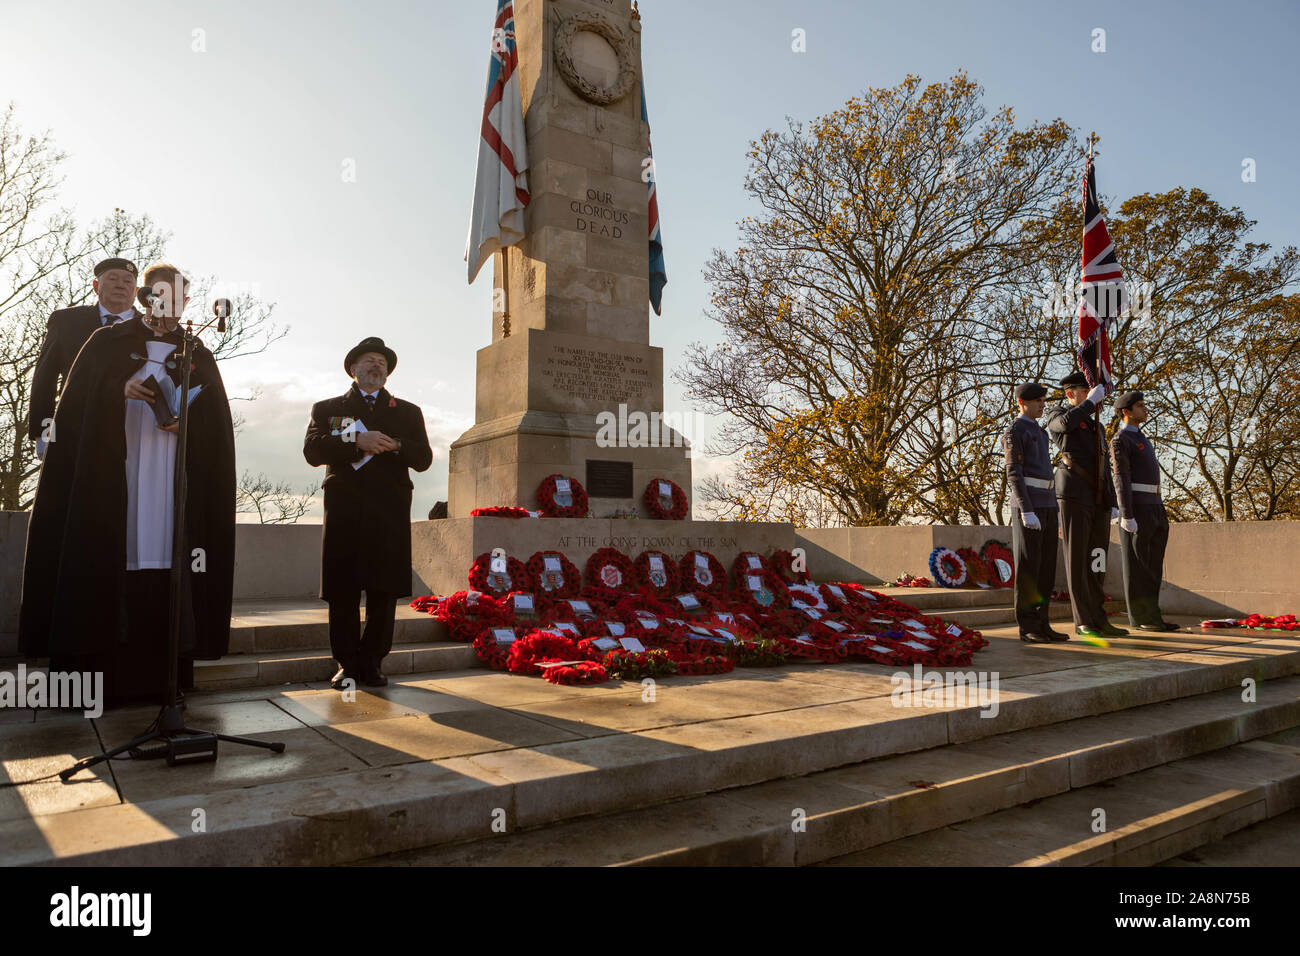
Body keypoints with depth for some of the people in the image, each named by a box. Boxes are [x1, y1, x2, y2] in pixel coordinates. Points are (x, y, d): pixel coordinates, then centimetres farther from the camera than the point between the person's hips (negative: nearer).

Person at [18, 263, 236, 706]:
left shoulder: (198, 358, 14)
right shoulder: (107, 344, 12)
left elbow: (217, 427, 9)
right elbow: (74, 405, 4)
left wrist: (186, 423, -10)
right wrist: (120, 392, -13)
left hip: (170, 488, 1)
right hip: (108, 482, 0)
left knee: (163, 578, -4)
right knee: (105, 568, -6)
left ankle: (160, 678, 0)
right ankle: (96, 676, -1)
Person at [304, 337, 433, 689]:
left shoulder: (407, 412, 19)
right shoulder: (327, 408, 17)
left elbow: (424, 458, 8)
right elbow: (312, 450, 0)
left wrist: (394, 445, -11)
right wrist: (357, 442, -13)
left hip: (390, 515, 1)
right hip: (344, 513, 0)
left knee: (384, 591, -1)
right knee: (342, 591, -1)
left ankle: (372, 662, 9)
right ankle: (347, 664, 9)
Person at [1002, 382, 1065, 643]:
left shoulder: (1040, 433, 23)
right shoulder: (1013, 432, -6)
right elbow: (1013, 474, -13)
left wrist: (1053, 509, 20)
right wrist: (1026, 511, -22)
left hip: (1046, 504, 9)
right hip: (1026, 503, -9)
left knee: (1046, 566, 7)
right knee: (1028, 567, -7)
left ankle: (1042, 624, 12)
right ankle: (1027, 627, -2)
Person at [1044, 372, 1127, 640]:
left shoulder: (1094, 425, 27)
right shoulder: (1056, 414, 5)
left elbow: (1104, 466, 26)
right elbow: (1066, 422, -23)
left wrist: (1112, 502, 19)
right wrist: (1090, 401, -10)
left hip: (1099, 498, 7)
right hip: (1074, 495, -7)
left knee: (1096, 561, 6)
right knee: (1077, 558, -6)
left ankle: (1099, 620, 10)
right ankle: (1083, 622, -3)